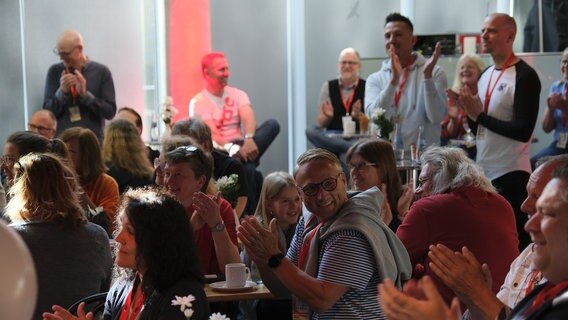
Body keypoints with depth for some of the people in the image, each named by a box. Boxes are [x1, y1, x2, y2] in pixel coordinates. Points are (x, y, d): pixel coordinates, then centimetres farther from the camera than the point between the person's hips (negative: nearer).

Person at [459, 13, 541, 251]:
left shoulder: (525, 76, -12)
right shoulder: (485, 76, 13)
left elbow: (523, 131, -19)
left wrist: (480, 115, -15)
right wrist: (470, 112, -3)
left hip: (511, 174, -8)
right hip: (483, 172, 8)